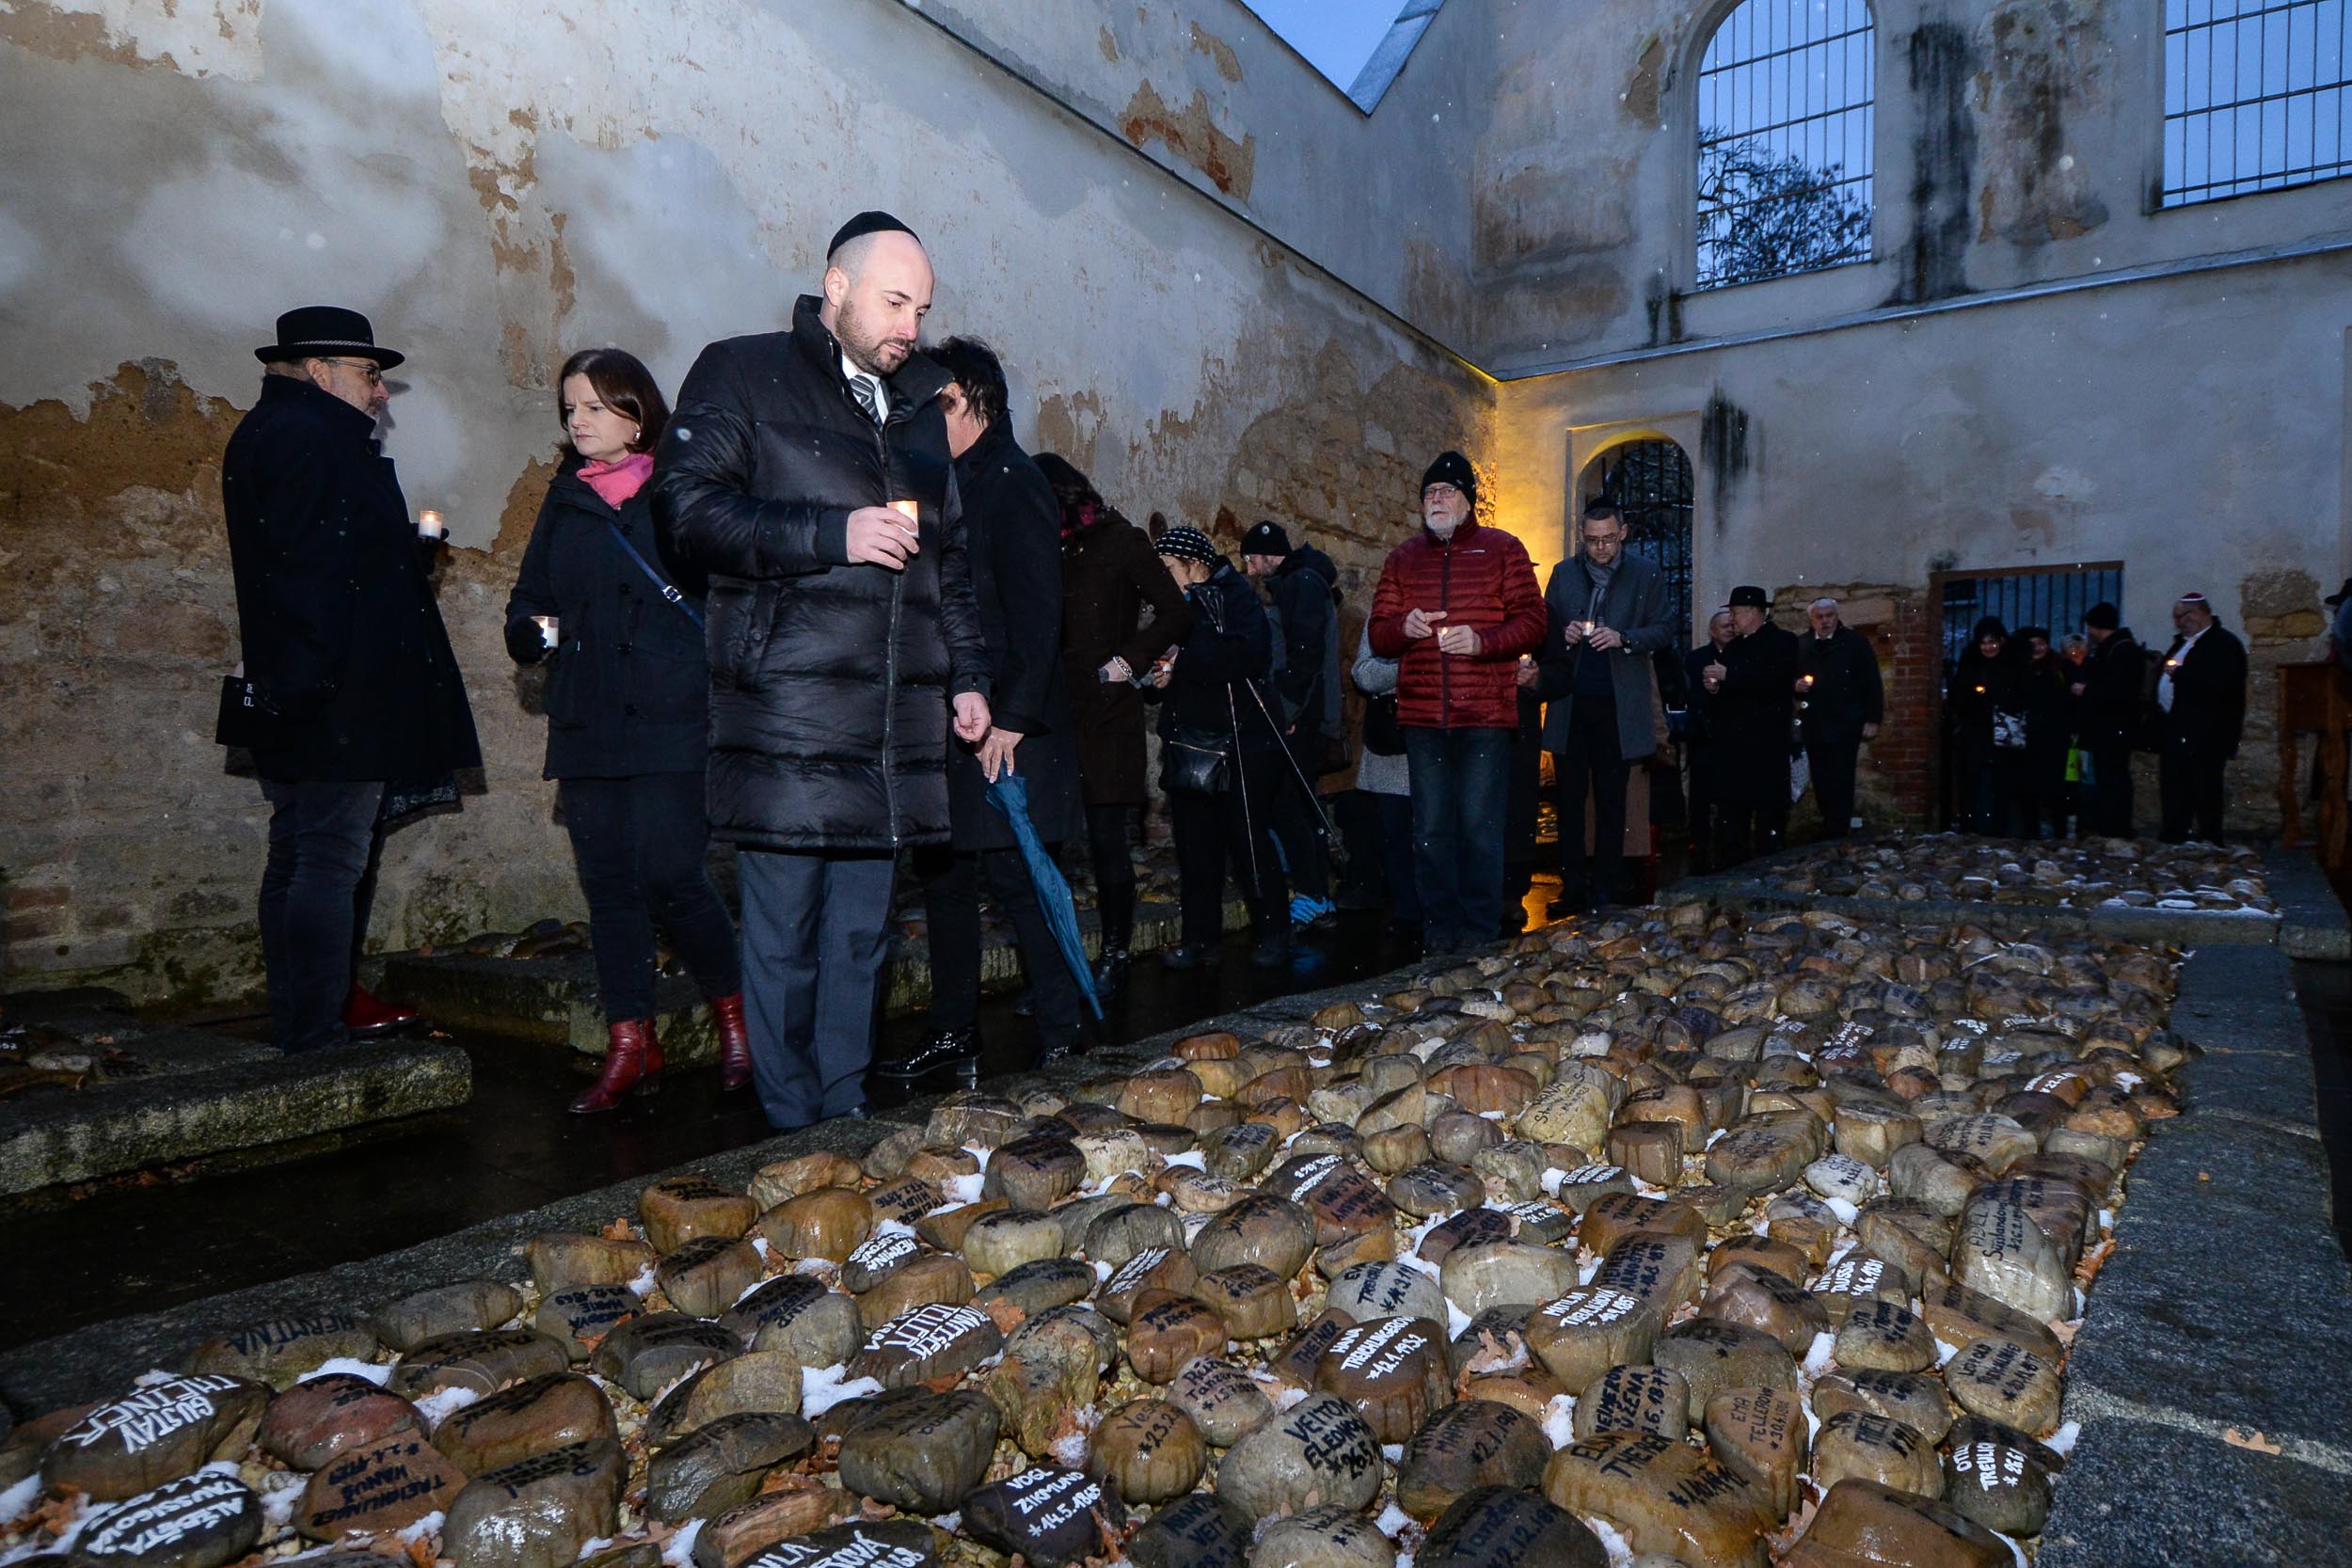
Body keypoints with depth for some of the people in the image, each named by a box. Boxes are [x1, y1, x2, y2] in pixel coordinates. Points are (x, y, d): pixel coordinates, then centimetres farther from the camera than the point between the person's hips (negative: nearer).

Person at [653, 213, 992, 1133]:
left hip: (896, 716, 6)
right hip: (785, 711, -5)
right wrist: (833, 534, -15)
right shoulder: (742, 375, 5)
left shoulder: (917, 404, 23)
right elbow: (688, 507, -8)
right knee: (783, 928, -1)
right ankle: (793, 1128, 12)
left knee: (862, 929, 9)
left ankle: (846, 1111, 21)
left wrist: (967, 674, 17)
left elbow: (949, 555, 26)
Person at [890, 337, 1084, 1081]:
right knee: (942, 873, 13)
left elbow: (1036, 613, -17)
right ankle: (953, 1035, 25)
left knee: (1014, 877, -5)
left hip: (1004, 731, -9)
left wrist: (1013, 715, -22)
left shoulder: (1012, 483, -8)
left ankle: (1059, 1040, 8)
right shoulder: (955, 483, 17)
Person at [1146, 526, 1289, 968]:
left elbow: (1250, 654, -23)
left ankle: (1274, 935, 10)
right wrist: (1159, 677, -1)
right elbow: (1167, 670, 23)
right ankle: (1200, 938, 15)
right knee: (1195, 846, 7)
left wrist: (1184, 660, -19)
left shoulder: (1235, 597, -5)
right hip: (1188, 745, 7)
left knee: (1249, 841, -3)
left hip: (1240, 744, -7)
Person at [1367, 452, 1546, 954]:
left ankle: (1479, 929, 10)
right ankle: (1438, 927, 17)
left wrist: (1481, 640, -17)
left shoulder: (1502, 549, 6)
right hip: (1422, 715, 3)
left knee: (1479, 824, -1)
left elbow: (1532, 622, 0)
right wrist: (1403, 627, -11)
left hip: (1485, 713, -3)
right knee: (1430, 827, 7)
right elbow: (1378, 635, 12)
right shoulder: (1403, 558, 14)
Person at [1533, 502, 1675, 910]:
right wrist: (1563, 634, -8)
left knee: (1611, 800, 4)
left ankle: (1606, 888, 11)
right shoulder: (1563, 573, 12)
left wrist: (1623, 639, -16)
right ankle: (1572, 887, 7)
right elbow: (1542, 628, 14)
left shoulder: (1647, 574, 6)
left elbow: (1665, 630, 1)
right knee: (1570, 796, 1)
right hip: (1570, 704, 2)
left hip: (1618, 705, -1)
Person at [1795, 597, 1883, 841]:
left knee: (1840, 785, -4)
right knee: (1821, 785, 8)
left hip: (1845, 726, -4)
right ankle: (1829, 831, 19)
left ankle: (1837, 837, 0)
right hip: (1814, 726, 4)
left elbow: (1872, 684, -2)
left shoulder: (1855, 642, -1)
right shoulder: (1801, 645, 9)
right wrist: (1796, 686, -7)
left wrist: (1873, 720, -8)